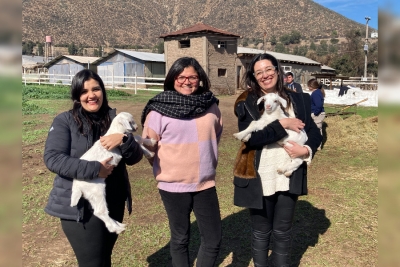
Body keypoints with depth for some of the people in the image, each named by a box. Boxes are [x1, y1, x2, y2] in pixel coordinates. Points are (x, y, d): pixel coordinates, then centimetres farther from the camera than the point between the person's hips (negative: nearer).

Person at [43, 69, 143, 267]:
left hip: (114, 204, 4)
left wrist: (124, 140, -22)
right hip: (80, 206, -4)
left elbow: (135, 158, -1)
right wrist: (93, 170, -24)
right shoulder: (65, 121, -7)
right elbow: (52, 158, -17)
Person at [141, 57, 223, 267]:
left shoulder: (210, 105, 0)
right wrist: (164, 169, 3)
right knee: (180, 239, 14)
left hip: (205, 183, 3)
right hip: (174, 185, -3)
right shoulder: (160, 109, -11)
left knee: (214, 239, 9)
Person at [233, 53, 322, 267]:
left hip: (288, 178, 2)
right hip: (259, 179, -2)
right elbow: (250, 138, -18)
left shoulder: (297, 100, 4)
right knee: (261, 232, 15)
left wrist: (306, 149, -14)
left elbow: (314, 132, 6)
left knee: (282, 232, 16)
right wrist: (283, 124, -19)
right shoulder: (246, 103, -6)